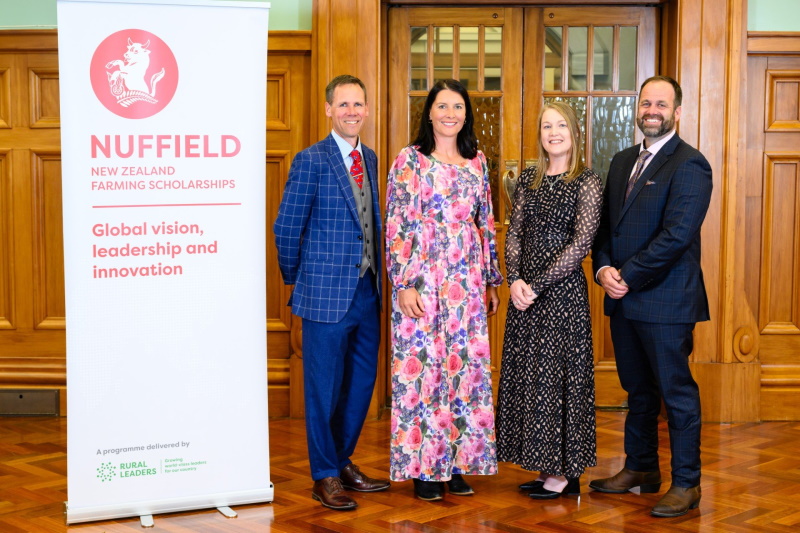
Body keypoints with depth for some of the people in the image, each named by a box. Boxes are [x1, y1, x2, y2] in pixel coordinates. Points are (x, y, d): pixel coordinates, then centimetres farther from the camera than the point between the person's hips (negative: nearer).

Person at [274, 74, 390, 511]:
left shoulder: (370, 159, 11)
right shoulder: (311, 160, -10)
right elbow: (286, 228, -7)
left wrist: (379, 277, 9)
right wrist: (298, 279, 2)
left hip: (367, 291, 7)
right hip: (327, 294, -7)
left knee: (362, 383, 15)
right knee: (324, 387, 4)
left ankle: (343, 462, 31)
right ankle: (326, 477, 16)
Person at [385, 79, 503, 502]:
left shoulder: (477, 161, 12)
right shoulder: (410, 159, -2)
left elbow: (486, 224, 16)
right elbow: (397, 225, -6)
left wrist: (492, 280, 14)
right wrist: (404, 284, -12)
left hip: (467, 279, 5)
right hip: (423, 278, -4)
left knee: (468, 364, 5)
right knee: (422, 364, -2)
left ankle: (457, 461, 17)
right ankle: (422, 467, 9)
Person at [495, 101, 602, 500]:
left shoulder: (586, 182, -6)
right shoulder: (528, 179, 10)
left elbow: (581, 243, -13)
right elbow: (513, 233, 8)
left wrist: (538, 285, -15)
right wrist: (515, 280, -8)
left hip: (562, 289, -6)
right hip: (525, 290, 6)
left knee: (559, 373, -1)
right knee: (526, 373, 8)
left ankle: (565, 472, 11)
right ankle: (546, 466, 20)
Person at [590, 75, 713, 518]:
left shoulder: (689, 165, -11)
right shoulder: (622, 162, 14)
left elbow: (676, 235, -19)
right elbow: (605, 222, 14)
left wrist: (627, 277, -16)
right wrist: (604, 268, -4)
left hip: (665, 301, -8)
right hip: (623, 299, 8)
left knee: (677, 393, 2)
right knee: (638, 390, 18)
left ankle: (686, 484, 12)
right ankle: (641, 469, 31)